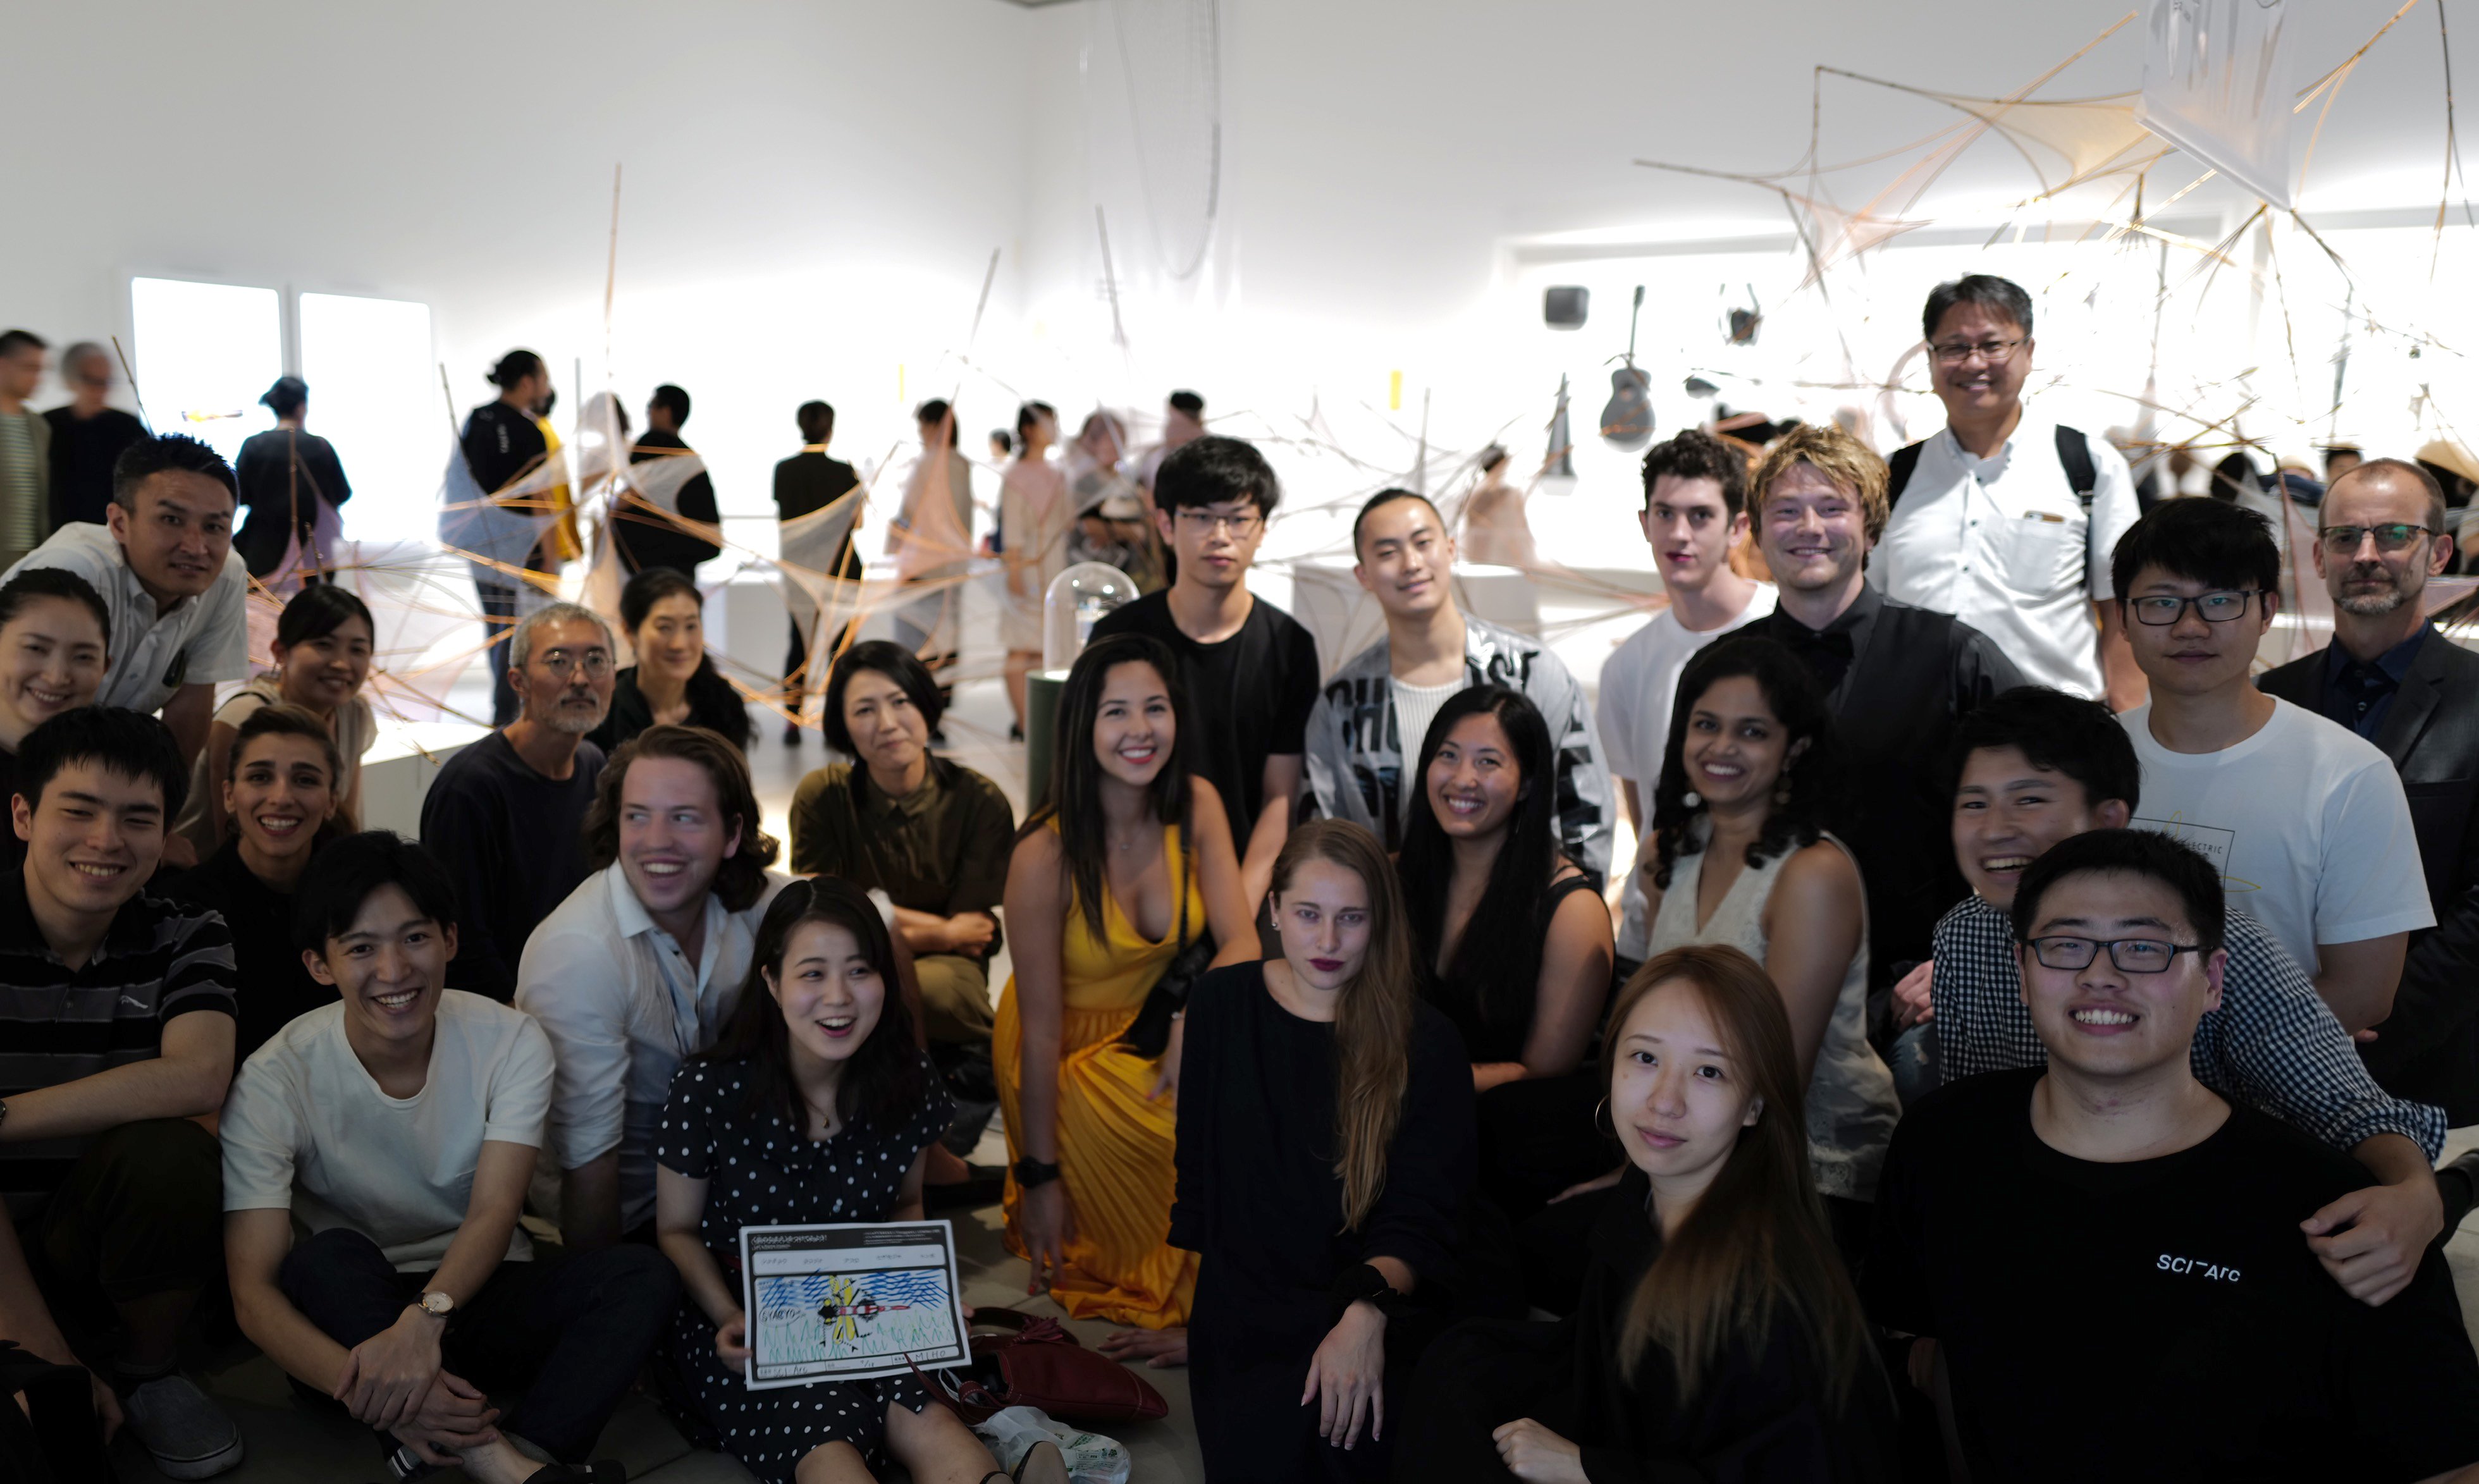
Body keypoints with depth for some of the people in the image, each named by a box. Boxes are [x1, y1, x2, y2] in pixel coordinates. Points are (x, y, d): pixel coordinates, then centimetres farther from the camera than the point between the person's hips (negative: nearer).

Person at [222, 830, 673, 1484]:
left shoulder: (511, 1042, -9)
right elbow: (253, 1289, -23)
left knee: (642, 1274, -25)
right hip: (349, 1311, -1)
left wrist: (425, 1318, -43)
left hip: (474, 1291, 2)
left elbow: (494, 1213, -19)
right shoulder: (275, 1080, -15)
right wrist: (370, 1390, -43)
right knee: (328, 1259, -34)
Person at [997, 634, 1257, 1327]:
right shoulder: (1046, 853, -25)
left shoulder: (1196, 805, -11)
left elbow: (1241, 942, -13)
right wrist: (1038, 1177, -14)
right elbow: (1040, 1026, -20)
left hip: (1152, 1030, 5)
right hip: (1069, 1056, -5)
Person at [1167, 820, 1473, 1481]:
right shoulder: (1221, 1003, 6)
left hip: (1379, 1311, -2)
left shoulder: (1426, 1043, -3)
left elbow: (1420, 1214, -7)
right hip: (1243, 1301, 2)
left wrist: (1368, 1312, -25)